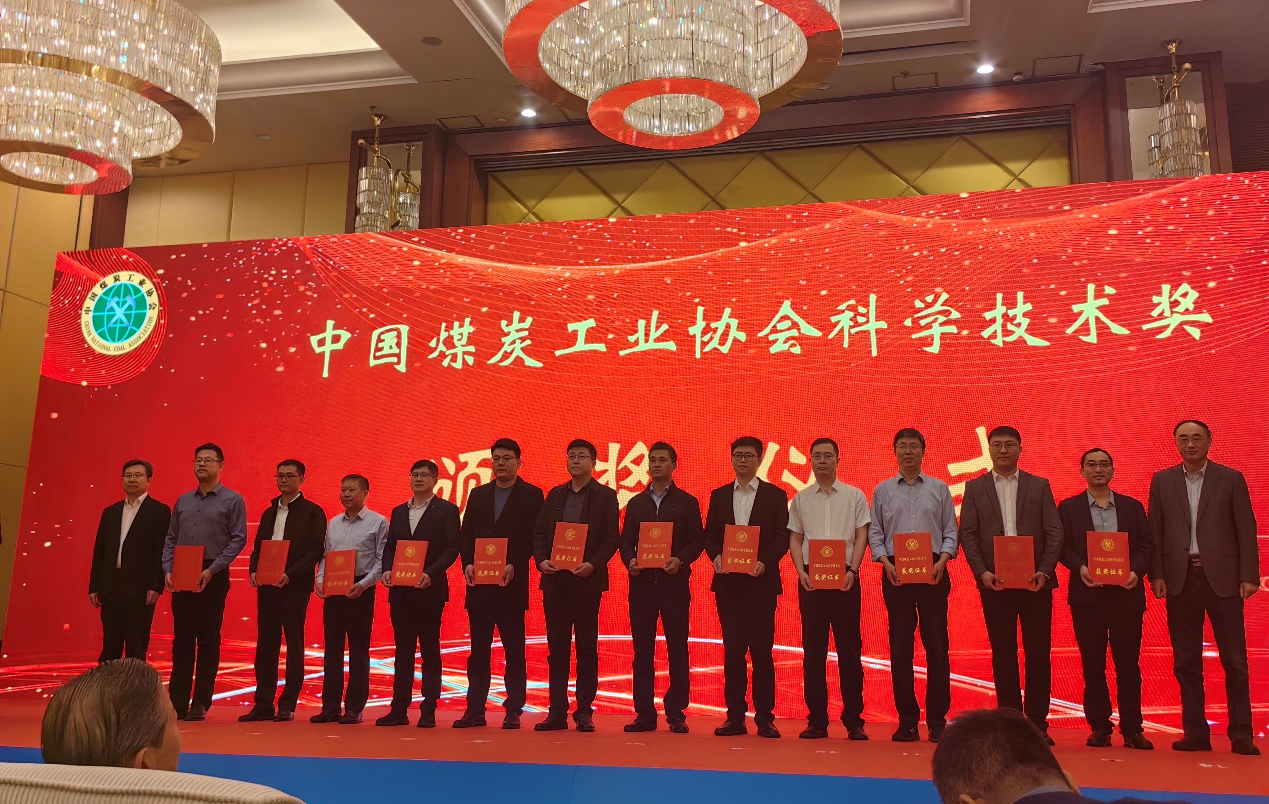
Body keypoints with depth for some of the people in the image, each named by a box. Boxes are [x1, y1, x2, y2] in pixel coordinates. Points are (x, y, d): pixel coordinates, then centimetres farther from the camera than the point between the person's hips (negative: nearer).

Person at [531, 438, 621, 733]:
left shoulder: (605, 496, 3)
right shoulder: (555, 495, 15)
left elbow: (612, 538, -3)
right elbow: (539, 532, 12)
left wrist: (592, 564, -16)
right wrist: (541, 560, -5)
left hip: (587, 579, -4)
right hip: (555, 579, 4)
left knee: (587, 647, 1)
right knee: (557, 647, 5)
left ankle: (584, 711, 6)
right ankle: (557, 712, 10)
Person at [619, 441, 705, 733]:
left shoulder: (687, 502, 7)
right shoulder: (636, 503, 16)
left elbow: (698, 540, 1)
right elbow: (625, 540, 12)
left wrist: (680, 560, -16)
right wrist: (629, 561, -7)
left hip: (674, 582, -3)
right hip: (641, 582, 3)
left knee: (677, 649, 0)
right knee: (642, 649, 3)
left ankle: (676, 714, 6)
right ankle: (644, 714, 8)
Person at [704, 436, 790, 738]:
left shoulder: (775, 495, 5)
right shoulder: (719, 495, 13)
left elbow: (782, 537, -1)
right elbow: (709, 534, 9)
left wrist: (765, 561, -16)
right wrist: (716, 555, -10)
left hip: (760, 581, -3)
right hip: (728, 581, 3)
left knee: (762, 650, -2)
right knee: (732, 650, 5)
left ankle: (764, 718, 4)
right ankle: (735, 716, 10)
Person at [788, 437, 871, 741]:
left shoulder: (854, 496, 6)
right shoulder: (800, 499, 11)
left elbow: (861, 536, 3)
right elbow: (795, 539, 10)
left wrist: (852, 571, -10)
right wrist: (802, 572, -5)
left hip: (845, 577, -1)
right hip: (810, 577, 2)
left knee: (849, 648, 0)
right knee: (813, 650, 3)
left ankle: (854, 720, 6)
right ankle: (817, 720, 9)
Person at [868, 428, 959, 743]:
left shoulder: (939, 488, 9)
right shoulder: (882, 491, 10)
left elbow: (951, 531, 7)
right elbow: (874, 532, 8)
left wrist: (942, 560, -9)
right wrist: (886, 562, -7)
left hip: (933, 572, 0)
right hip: (895, 572, 1)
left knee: (937, 646, -2)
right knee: (900, 648, 2)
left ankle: (937, 720, 5)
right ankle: (907, 721, 8)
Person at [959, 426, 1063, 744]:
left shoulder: (1039, 486, 9)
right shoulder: (975, 488, 8)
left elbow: (1054, 532, 3)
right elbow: (967, 534, 3)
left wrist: (1045, 571, -10)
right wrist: (982, 572, -10)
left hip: (1035, 581, 0)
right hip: (995, 582, 0)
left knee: (1038, 653, 0)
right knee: (1003, 654, 3)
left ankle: (1037, 723, 8)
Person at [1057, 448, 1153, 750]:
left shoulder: (1132, 507, 13)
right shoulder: (1068, 507, 9)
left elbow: (1145, 545, 6)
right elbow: (1063, 546, 2)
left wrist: (1137, 571, -12)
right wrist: (1080, 568, -16)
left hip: (1126, 593, 1)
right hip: (1087, 593, 0)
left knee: (1128, 662, 1)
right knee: (1093, 664, 3)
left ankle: (1132, 728, 6)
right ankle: (1099, 727, 9)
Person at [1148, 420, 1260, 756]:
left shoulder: (1231, 478, 5)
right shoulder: (1162, 481, 9)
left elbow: (1246, 529, 2)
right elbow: (1155, 531, 7)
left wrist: (1249, 576, -5)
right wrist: (1156, 575, -2)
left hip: (1222, 577, -2)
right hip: (1180, 579, 2)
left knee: (1234, 660, 0)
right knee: (1186, 661, 4)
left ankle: (1241, 735, 7)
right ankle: (1196, 733, 10)